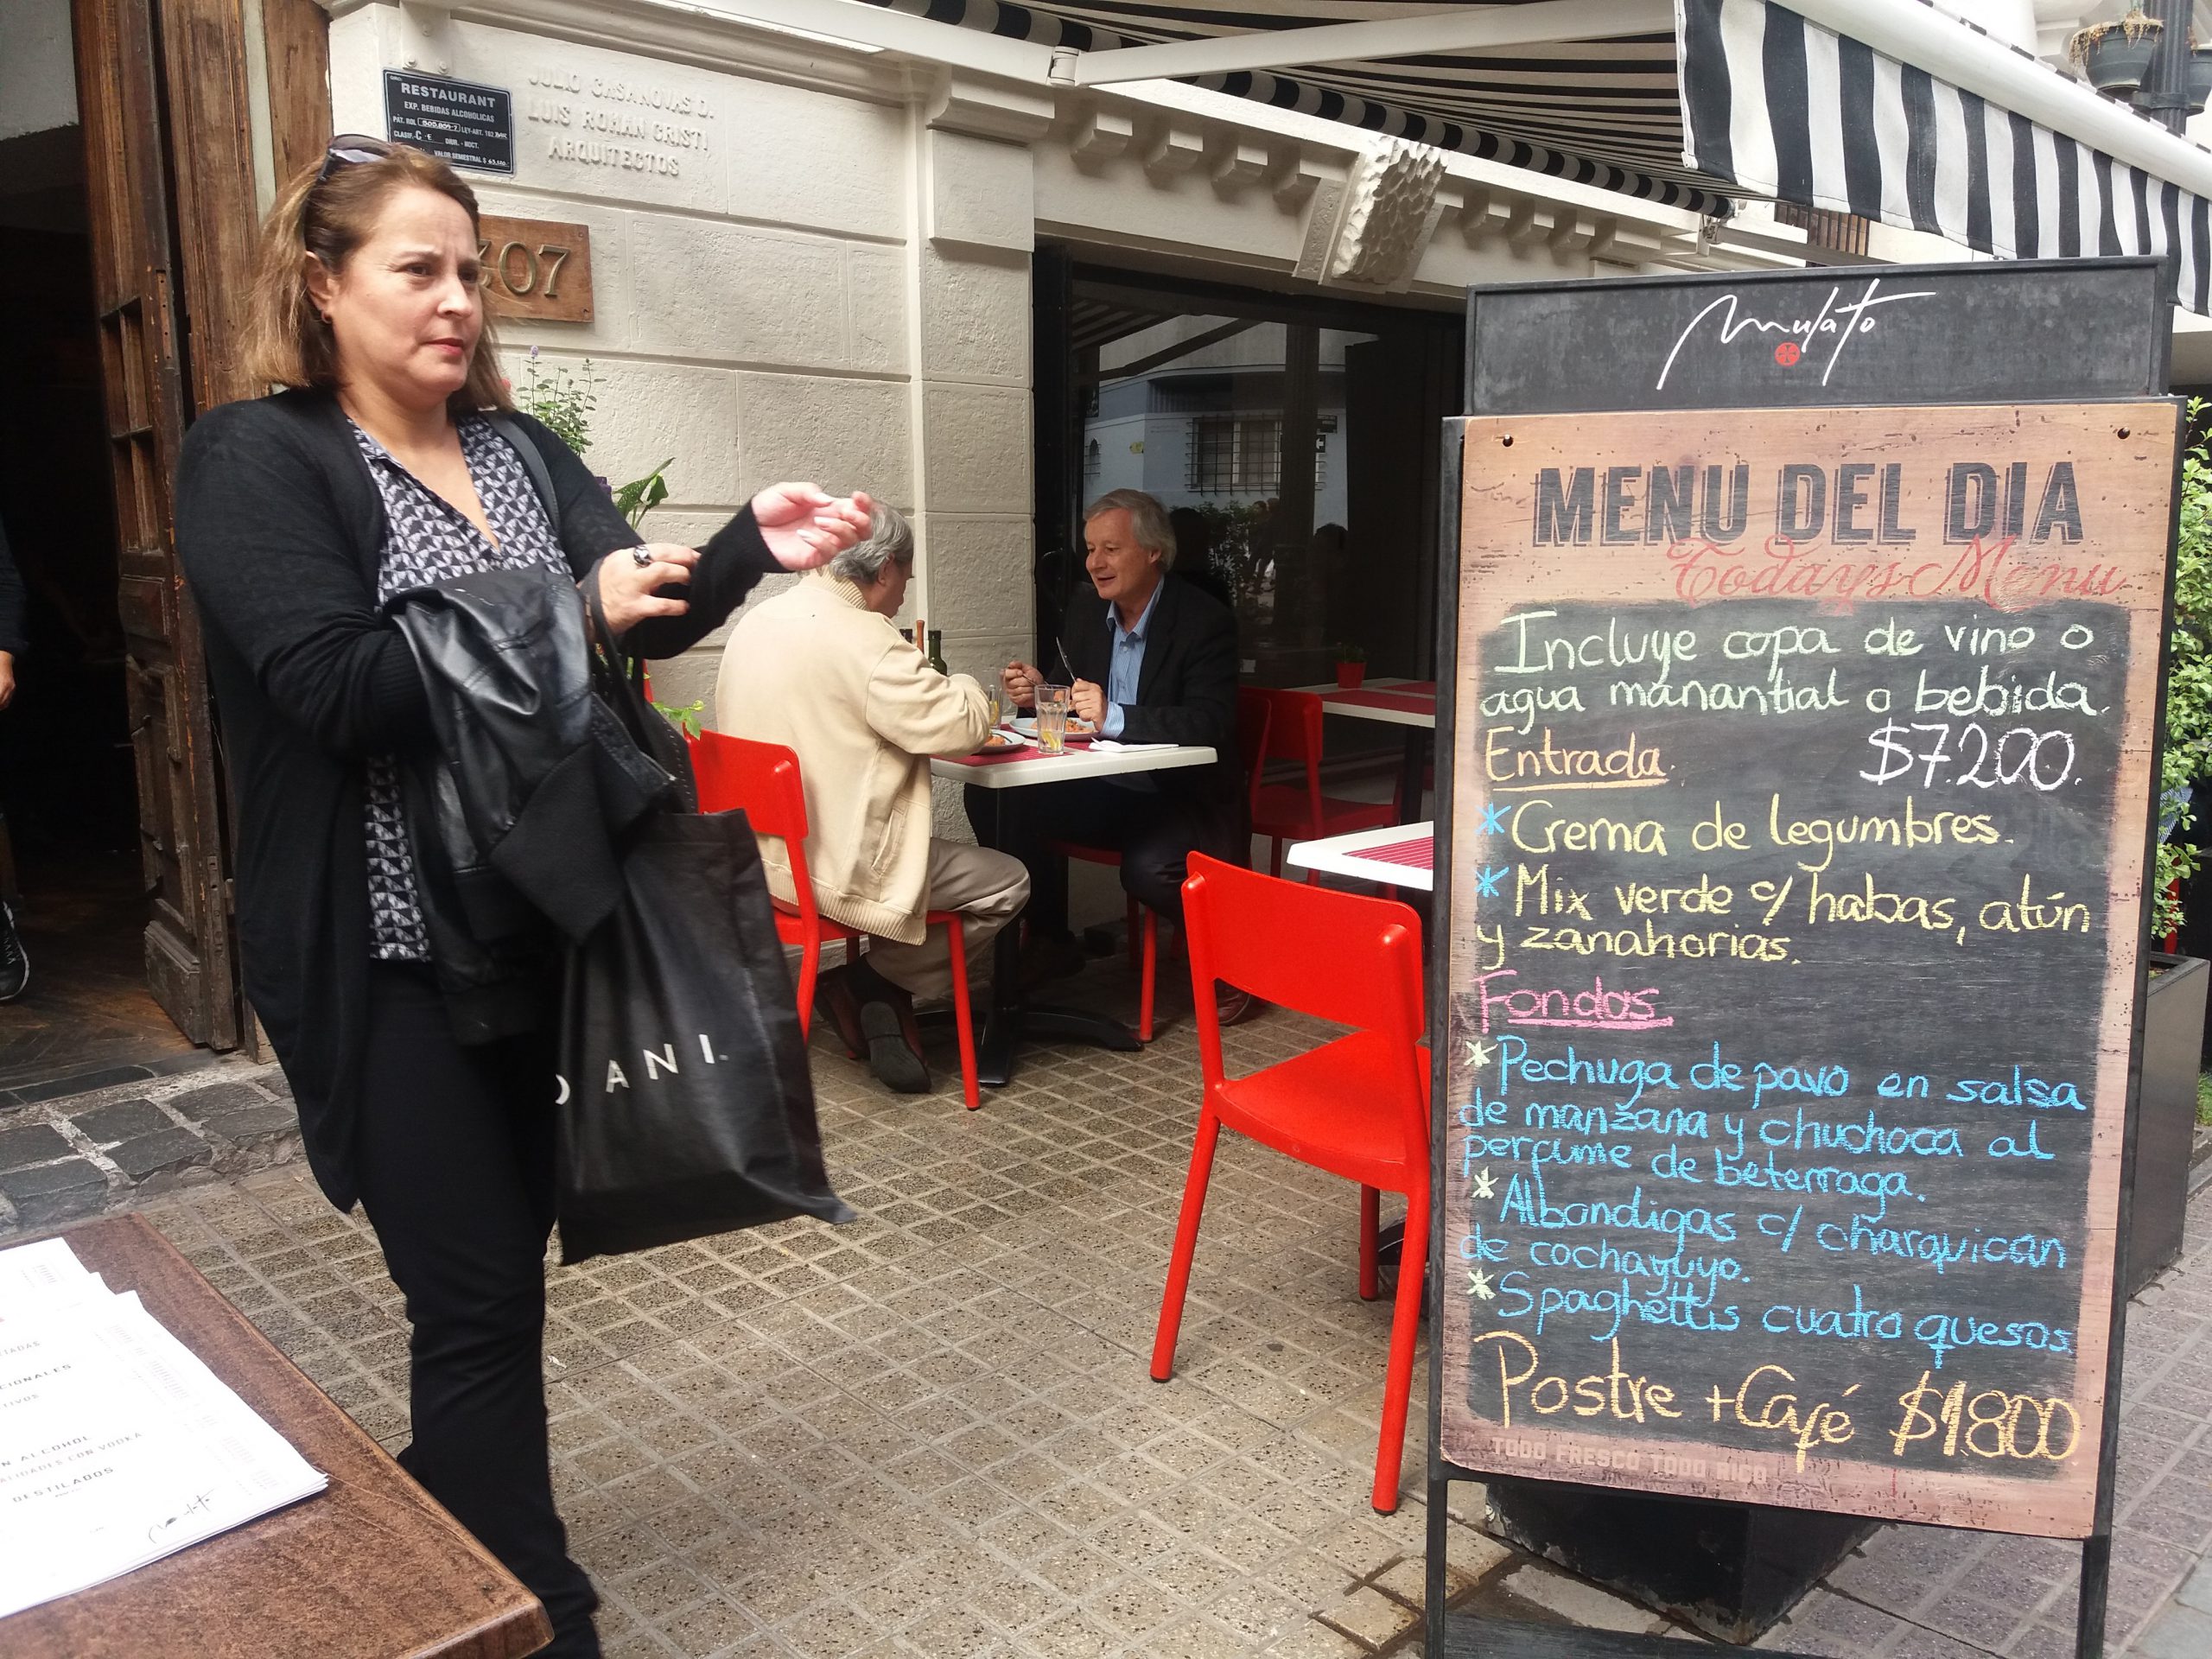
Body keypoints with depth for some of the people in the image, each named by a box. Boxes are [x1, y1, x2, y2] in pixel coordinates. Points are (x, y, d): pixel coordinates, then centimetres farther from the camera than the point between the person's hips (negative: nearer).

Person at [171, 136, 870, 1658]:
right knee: (481, 1290, 0)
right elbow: (333, 687, -21)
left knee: (501, 1257, 18)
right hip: (395, 950, -6)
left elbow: (640, 616, -1)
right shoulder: (254, 460, -8)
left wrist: (751, 550, -20)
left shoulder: (523, 447, 10)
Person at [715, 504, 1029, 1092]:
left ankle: (873, 998, 18)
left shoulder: (754, 622, 7)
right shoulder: (864, 640, -19)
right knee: (1006, 883, 3)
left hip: (762, 855, 9)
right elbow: (963, 726, -18)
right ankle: (877, 986, 8)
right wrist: (962, 685, 5)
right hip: (833, 870, -9)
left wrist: (917, 679, 14)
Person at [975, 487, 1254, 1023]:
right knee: (992, 799, -13)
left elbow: (1211, 724, -25)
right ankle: (1051, 941, 5)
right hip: (1103, 790, 7)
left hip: (1185, 798, -6)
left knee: (1149, 868, -36)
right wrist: (1038, 692, -9)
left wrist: (1116, 717, -34)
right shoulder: (1085, 609, 7)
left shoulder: (1205, 619, -13)